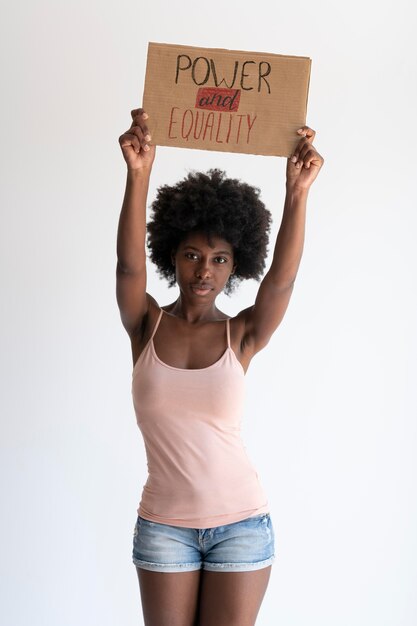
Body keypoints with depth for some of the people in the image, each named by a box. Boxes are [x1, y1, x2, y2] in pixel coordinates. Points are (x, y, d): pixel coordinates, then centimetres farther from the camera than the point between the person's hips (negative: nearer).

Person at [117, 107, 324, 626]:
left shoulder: (241, 335, -3)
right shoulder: (147, 326, -3)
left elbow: (282, 277, -20)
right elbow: (129, 263, -20)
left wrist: (298, 191, -34)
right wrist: (139, 174, -35)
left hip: (241, 523, 0)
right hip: (163, 523, 1)